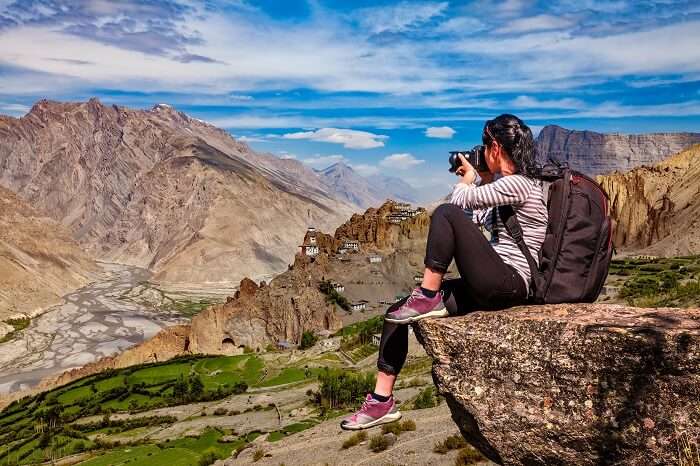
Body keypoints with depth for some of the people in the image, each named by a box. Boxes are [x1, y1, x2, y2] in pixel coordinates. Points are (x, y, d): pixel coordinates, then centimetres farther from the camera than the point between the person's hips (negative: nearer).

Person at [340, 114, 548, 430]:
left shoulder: (517, 183, -12)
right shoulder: (509, 184, 19)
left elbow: (458, 201, -13)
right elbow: (478, 220, 24)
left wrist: (468, 178, 8)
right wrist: (479, 179, 18)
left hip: (509, 284, -10)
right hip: (491, 286, 10)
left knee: (446, 213, -24)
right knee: (396, 313, 0)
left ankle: (428, 298, -15)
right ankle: (382, 401, 3)